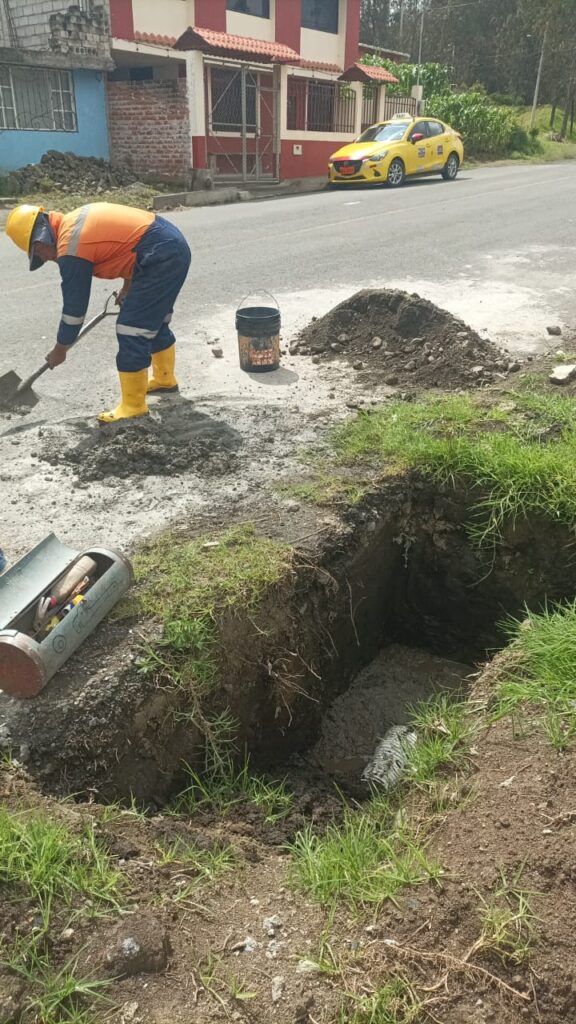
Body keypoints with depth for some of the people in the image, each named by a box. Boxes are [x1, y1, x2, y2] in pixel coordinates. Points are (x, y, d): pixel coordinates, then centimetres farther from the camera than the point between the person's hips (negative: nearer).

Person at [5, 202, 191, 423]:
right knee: (153, 322, 24)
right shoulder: (76, 221, 16)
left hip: (161, 258, -10)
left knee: (132, 331, -6)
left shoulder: (71, 249, -11)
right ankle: (165, 379, 40)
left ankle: (133, 406, 1)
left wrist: (60, 350, 7)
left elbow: (74, 306, -5)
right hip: (174, 246, 10)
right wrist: (128, 287, 29)